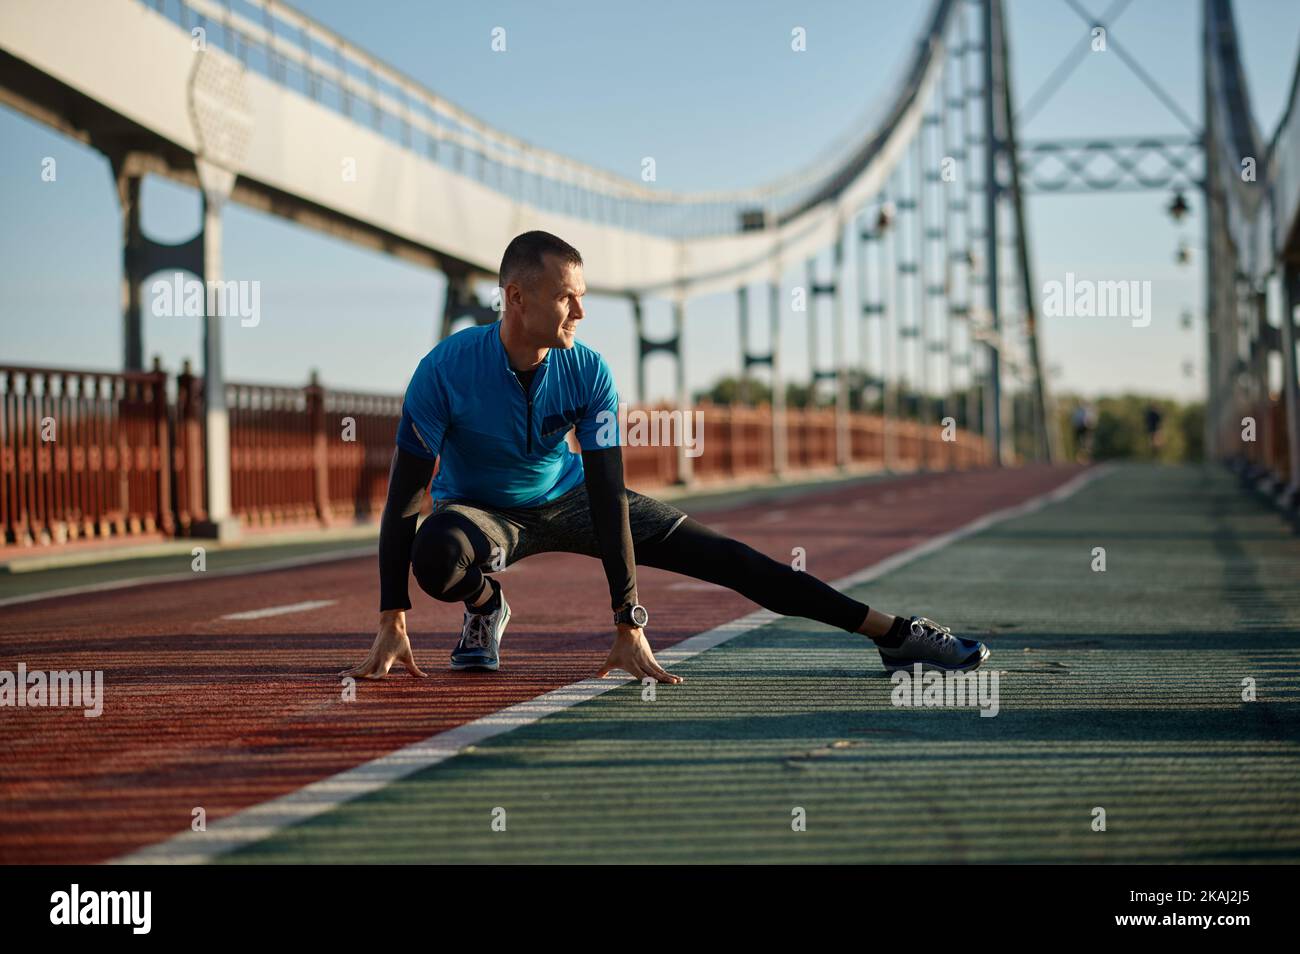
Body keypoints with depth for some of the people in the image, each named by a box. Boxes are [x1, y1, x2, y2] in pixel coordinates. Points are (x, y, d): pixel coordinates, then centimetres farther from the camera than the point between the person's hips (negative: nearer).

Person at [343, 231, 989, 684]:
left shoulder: (588, 373, -22)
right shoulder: (447, 370, -29)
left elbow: (607, 499, -21)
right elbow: (405, 495, -25)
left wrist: (628, 629, -26)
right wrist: (391, 626, -30)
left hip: (568, 497, 2)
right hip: (480, 509, -2)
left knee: (724, 558, -8)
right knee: (438, 555, -40)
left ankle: (893, 633, -6)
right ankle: (485, 608, -2)